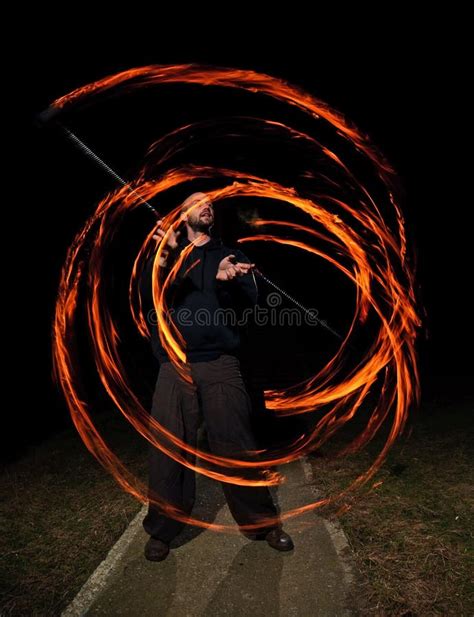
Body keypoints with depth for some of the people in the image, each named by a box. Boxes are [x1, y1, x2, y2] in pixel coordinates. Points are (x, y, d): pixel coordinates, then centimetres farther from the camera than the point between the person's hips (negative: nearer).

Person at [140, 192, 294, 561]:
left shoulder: (230, 256, 15)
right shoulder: (166, 254, 14)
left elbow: (249, 303, 2)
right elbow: (147, 295, -3)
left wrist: (226, 281, -19)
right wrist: (164, 256, -22)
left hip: (220, 364, 0)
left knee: (237, 445, 4)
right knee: (169, 448, 4)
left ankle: (263, 523, 22)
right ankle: (162, 530, 25)